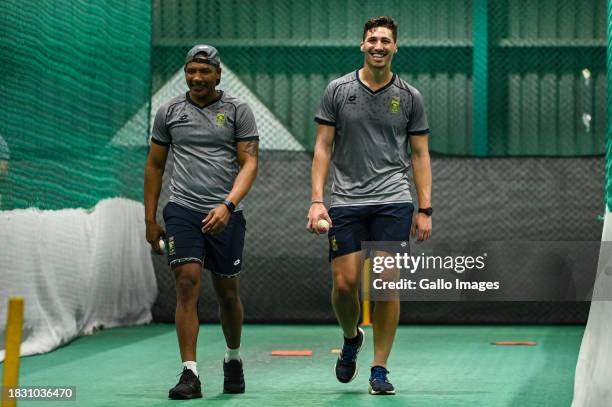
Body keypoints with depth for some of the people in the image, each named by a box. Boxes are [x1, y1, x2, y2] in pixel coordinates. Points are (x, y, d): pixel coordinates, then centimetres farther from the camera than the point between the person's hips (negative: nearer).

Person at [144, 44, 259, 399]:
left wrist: (228, 205, -19)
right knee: (187, 283, -14)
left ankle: (233, 360, 33)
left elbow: (249, 163, -4)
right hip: (182, 210, 1)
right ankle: (190, 374, -15)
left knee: (228, 293, 9)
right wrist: (150, 220, 12)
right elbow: (154, 166, 16)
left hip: (225, 215, 0)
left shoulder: (238, 110, 2)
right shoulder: (169, 112, 9)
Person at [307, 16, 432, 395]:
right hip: (346, 201, 0)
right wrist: (317, 200, -4)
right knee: (344, 282, -5)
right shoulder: (339, 90, 5)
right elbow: (323, 147, 5)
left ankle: (380, 370, 5)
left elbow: (420, 154, 9)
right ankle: (351, 339, 26)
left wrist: (425, 210, 2)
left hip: (393, 200, 0)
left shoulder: (409, 96, 6)